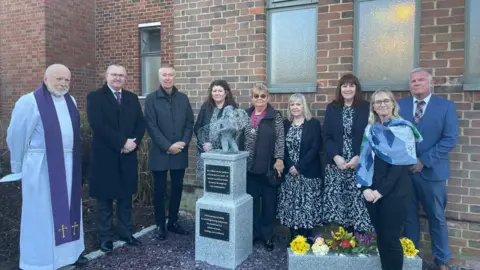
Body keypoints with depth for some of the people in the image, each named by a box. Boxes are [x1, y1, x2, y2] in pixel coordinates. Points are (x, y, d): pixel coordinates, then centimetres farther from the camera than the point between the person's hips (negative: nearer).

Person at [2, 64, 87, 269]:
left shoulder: (70, 101, 8)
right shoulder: (29, 102, -10)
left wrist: (75, 158, 13)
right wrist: (18, 166, 2)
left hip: (69, 165, 6)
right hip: (42, 167, -6)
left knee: (68, 208, 14)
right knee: (42, 212, 4)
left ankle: (69, 251, 27)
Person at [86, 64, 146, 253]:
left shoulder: (132, 98, 11)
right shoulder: (95, 97, -4)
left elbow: (141, 123, 5)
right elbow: (98, 125, -17)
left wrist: (134, 142, -13)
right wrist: (122, 142, -20)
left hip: (128, 156, 4)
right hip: (105, 156, -4)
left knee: (125, 197, 13)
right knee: (104, 199, 8)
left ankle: (125, 232, 26)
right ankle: (105, 237, 21)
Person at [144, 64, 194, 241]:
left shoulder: (183, 98, 8)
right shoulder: (151, 99, -3)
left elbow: (190, 123, 5)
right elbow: (151, 127, -9)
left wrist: (183, 143, -10)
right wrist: (168, 146, -15)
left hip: (180, 153, 3)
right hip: (160, 153, -3)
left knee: (177, 188, 10)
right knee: (160, 189, 6)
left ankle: (173, 222, 25)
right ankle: (160, 225, 19)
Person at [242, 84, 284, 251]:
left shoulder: (275, 117, -2)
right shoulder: (245, 115, 9)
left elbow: (280, 139, -5)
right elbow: (239, 138, 12)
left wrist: (279, 159, -14)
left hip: (268, 166, -3)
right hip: (249, 166, 3)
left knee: (269, 201, 7)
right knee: (251, 201, 11)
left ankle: (267, 235, 22)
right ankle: (253, 232, 26)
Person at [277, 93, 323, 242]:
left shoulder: (314, 124, -3)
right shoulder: (285, 124, 8)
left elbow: (315, 148, -10)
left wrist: (299, 167, -14)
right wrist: (289, 166, -9)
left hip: (308, 173, -3)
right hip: (289, 173, 3)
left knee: (306, 206, 0)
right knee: (290, 206, 6)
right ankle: (293, 240, 21)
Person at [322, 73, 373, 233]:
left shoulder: (366, 108, 3)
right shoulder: (332, 108, 8)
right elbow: (327, 137, 4)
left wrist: (359, 157, -13)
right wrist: (336, 157, -10)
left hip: (360, 165, -1)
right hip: (336, 165, 2)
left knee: (358, 204, -1)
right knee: (338, 203, 3)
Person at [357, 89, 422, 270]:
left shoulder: (403, 129, -3)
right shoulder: (370, 130, 9)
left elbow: (400, 165, -10)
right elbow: (364, 160, 5)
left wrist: (381, 191, -13)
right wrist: (366, 187, -8)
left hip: (394, 192, -4)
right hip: (372, 191, 4)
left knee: (390, 239, 0)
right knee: (381, 238, 11)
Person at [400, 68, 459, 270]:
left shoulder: (446, 106, -2)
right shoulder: (400, 105, 4)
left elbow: (450, 139, -9)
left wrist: (424, 161, -15)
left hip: (431, 170, -1)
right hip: (404, 169, 2)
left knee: (437, 217, 11)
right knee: (408, 215, 12)